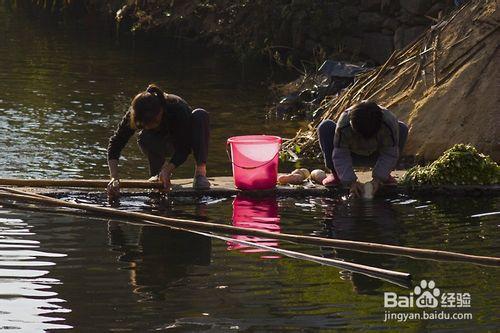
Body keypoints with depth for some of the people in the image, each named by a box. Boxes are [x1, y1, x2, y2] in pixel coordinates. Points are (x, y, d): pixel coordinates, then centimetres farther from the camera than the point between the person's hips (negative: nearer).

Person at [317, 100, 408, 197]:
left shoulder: (389, 123, -33)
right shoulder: (344, 125, -35)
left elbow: (389, 155, -27)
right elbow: (340, 156, -30)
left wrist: (378, 179, -37)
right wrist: (351, 182, -40)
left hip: (375, 155, 1)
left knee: (402, 129, -23)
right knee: (325, 127, -26)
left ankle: (384, 175, -5)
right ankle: (335, 174, -8)